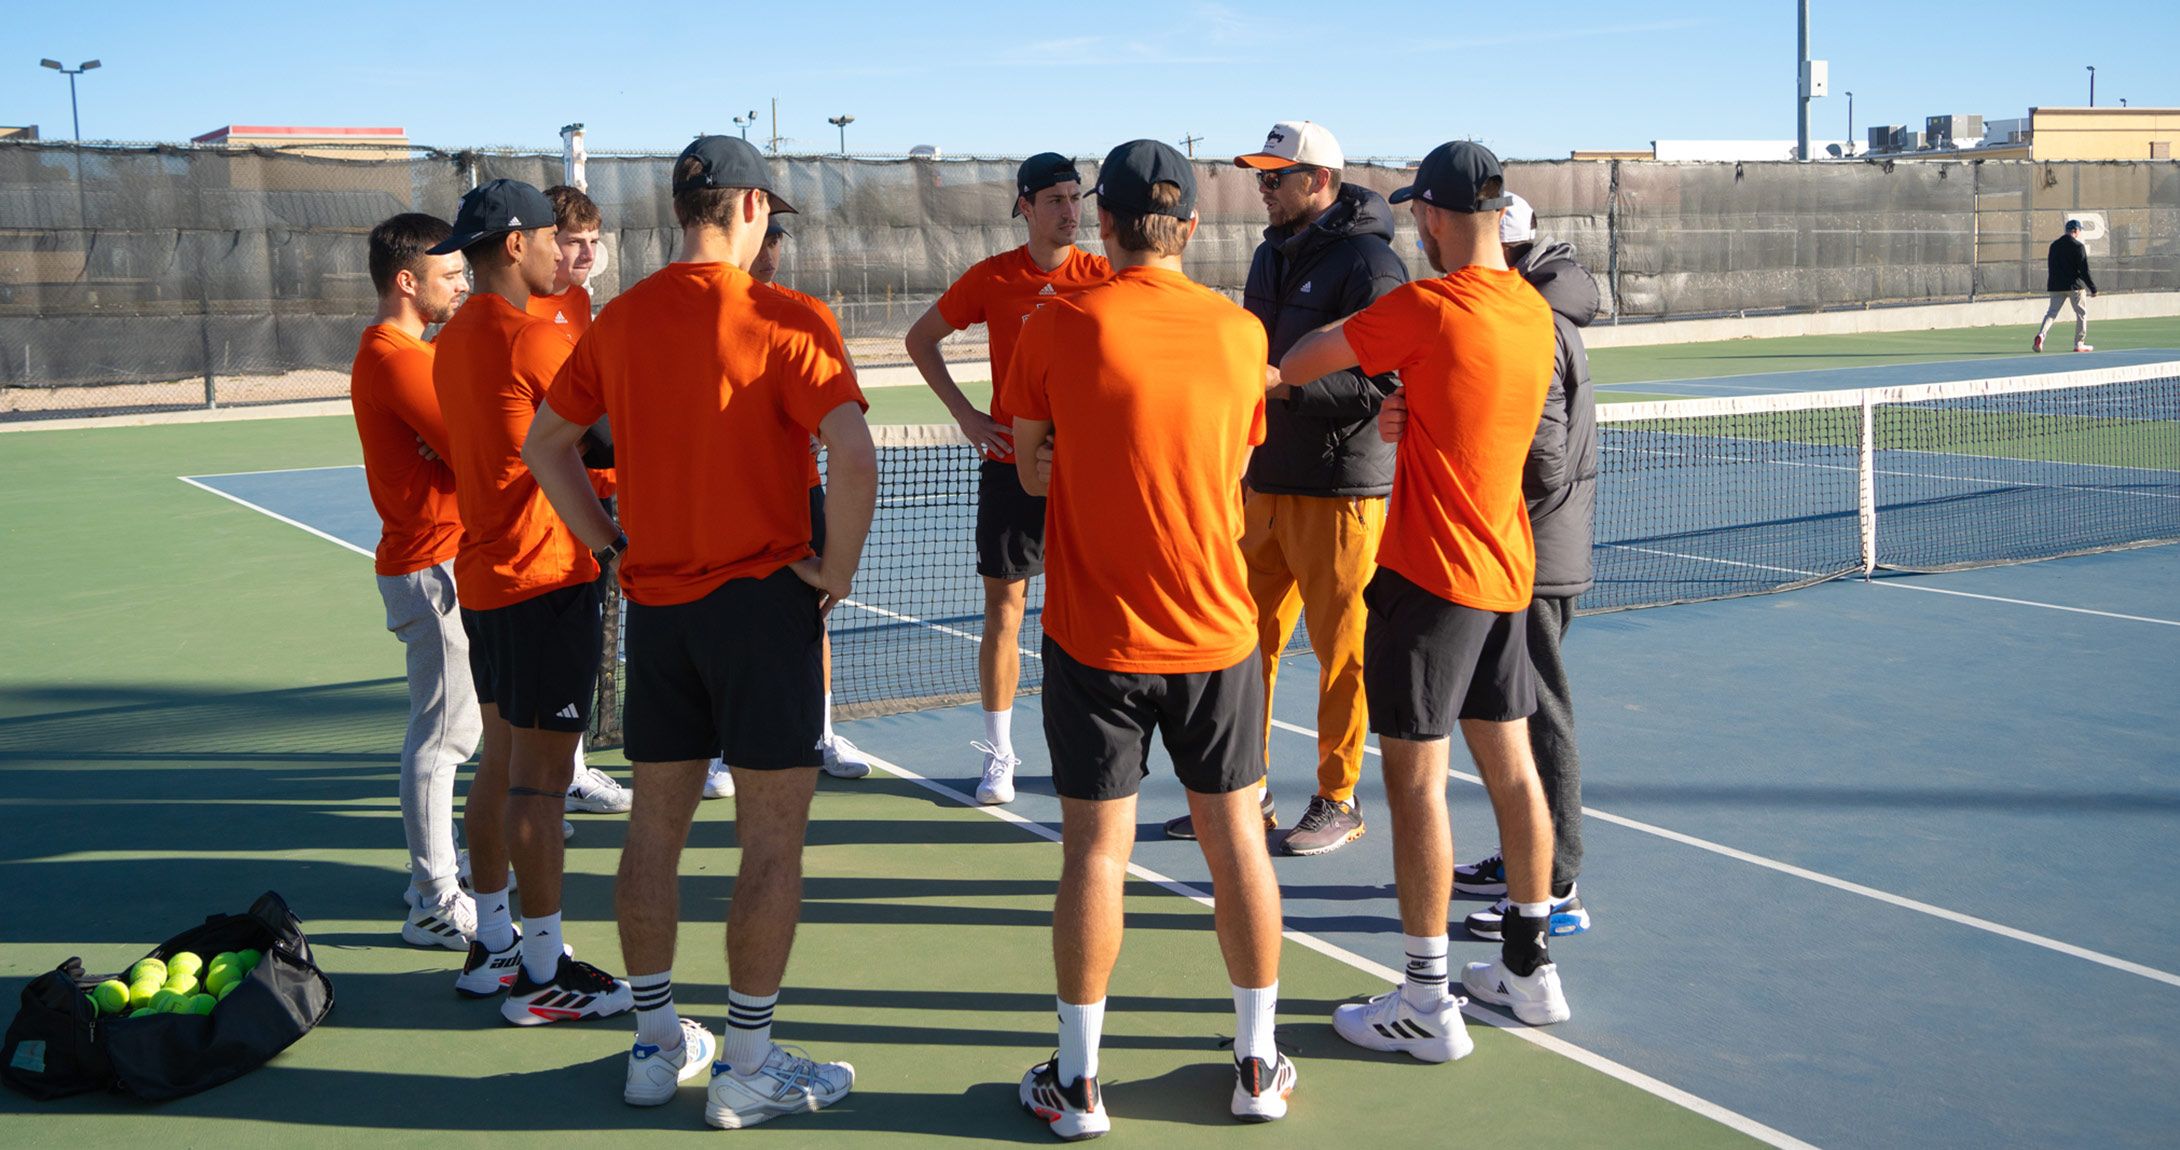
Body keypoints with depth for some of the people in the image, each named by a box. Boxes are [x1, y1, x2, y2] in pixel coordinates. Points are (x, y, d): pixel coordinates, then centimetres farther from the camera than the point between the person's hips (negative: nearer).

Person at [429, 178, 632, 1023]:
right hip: (547, 580, -9)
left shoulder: (454, 340, 11)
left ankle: (493, 946, 25)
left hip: (483, 574, 9)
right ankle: (543, 974, 4)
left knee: (500, 765, 15)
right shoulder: (534, 337, -16)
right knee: (541, 779, -3)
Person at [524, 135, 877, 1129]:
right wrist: (837, 570, -10)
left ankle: (656, 1042, 26)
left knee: (655, 826, 15)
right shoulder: (785, 320, -12)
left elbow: (546, 443, 15)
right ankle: (746, 1067, 10)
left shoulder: (620, 320, 6)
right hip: (761, 601, -6)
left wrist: (612, 543, 15)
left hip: (654, 602, 6)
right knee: (773, 839, 4)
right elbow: (855, 457, -23)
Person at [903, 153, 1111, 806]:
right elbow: (920, 339, 11)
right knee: (1004, 607, 1)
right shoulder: (992, 278, 1)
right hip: (1010, 463, 0)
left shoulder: (1103, 278, 1)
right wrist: (964, 413, 3)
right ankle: (998, 756, 11)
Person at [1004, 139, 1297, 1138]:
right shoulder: (1241, 332, -2)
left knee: (1095, 849, 5)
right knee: (1236, 838, 12)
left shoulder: (1057, 328, -9)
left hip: (1095, 638, -2)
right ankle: (1258, 1066, 24)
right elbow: (1233, 469, 9)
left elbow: (1031, 472, 3)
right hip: (1217, 632, 2)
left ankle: (1078, 1083, 15)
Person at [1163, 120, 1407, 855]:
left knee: (1342, 651, 3)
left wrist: (1289, 384, -26)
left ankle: (1338, 802, 16)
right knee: (1248, 641, 11)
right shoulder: (1273, 254, 14)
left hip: (1341, 490, -8)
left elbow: (1384, 383, -19)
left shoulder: (1369, 263, -13)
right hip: (1268, 480, 8)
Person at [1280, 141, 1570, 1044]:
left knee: (1416, 778, -1)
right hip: (1506, 569, 8)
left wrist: (1266, 371, 16)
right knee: (1511, 767, 15)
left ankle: (1427, 1005, 5)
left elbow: (1292, 365, -3)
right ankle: (1529, 969, 27)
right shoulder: (1533, 310, 6)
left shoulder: (1424, 307, -16)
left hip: (1431, 577, -8)